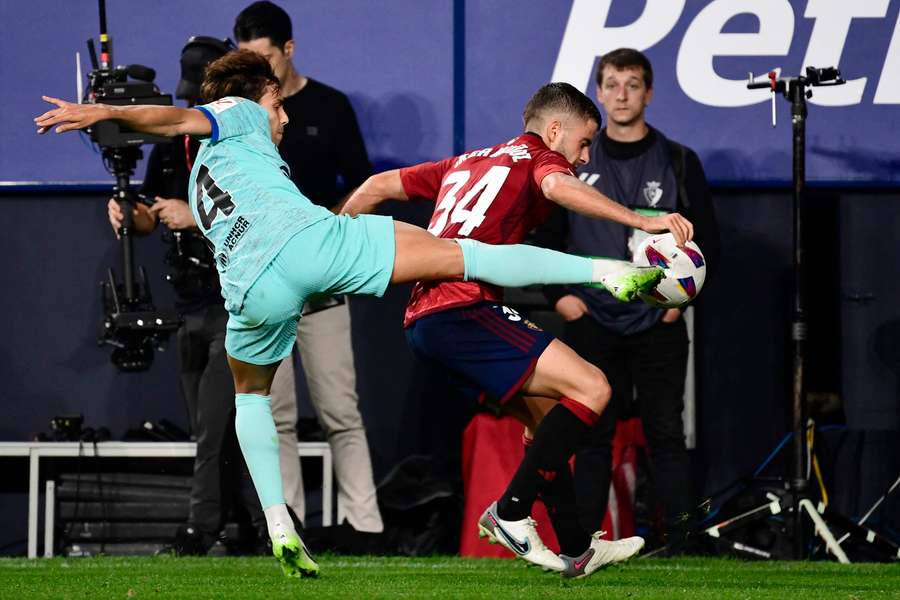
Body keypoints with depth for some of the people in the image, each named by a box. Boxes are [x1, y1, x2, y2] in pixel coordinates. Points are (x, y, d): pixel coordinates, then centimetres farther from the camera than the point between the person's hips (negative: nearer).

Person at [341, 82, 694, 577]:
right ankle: (510, 512, -13)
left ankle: (577, 550, 19)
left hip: (423, 321, 9)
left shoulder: (468, 162, 27)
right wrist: (641, 221, -32)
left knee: (548, 415, 19)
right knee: (591, 388, -13)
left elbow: (377, 186, 31)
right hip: (463, 310, -9)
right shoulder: (539, 157, 4)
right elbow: (558, 187, -22)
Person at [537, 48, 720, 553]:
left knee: (667, 436, -1)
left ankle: (682, 544, 1)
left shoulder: (679, 163, 4)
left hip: (660, 327, -1)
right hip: (593, 326, 1)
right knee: (593, 438, 1)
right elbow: (545, 237, 12)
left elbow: (708, 243, 7)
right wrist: (558, 294, 1)